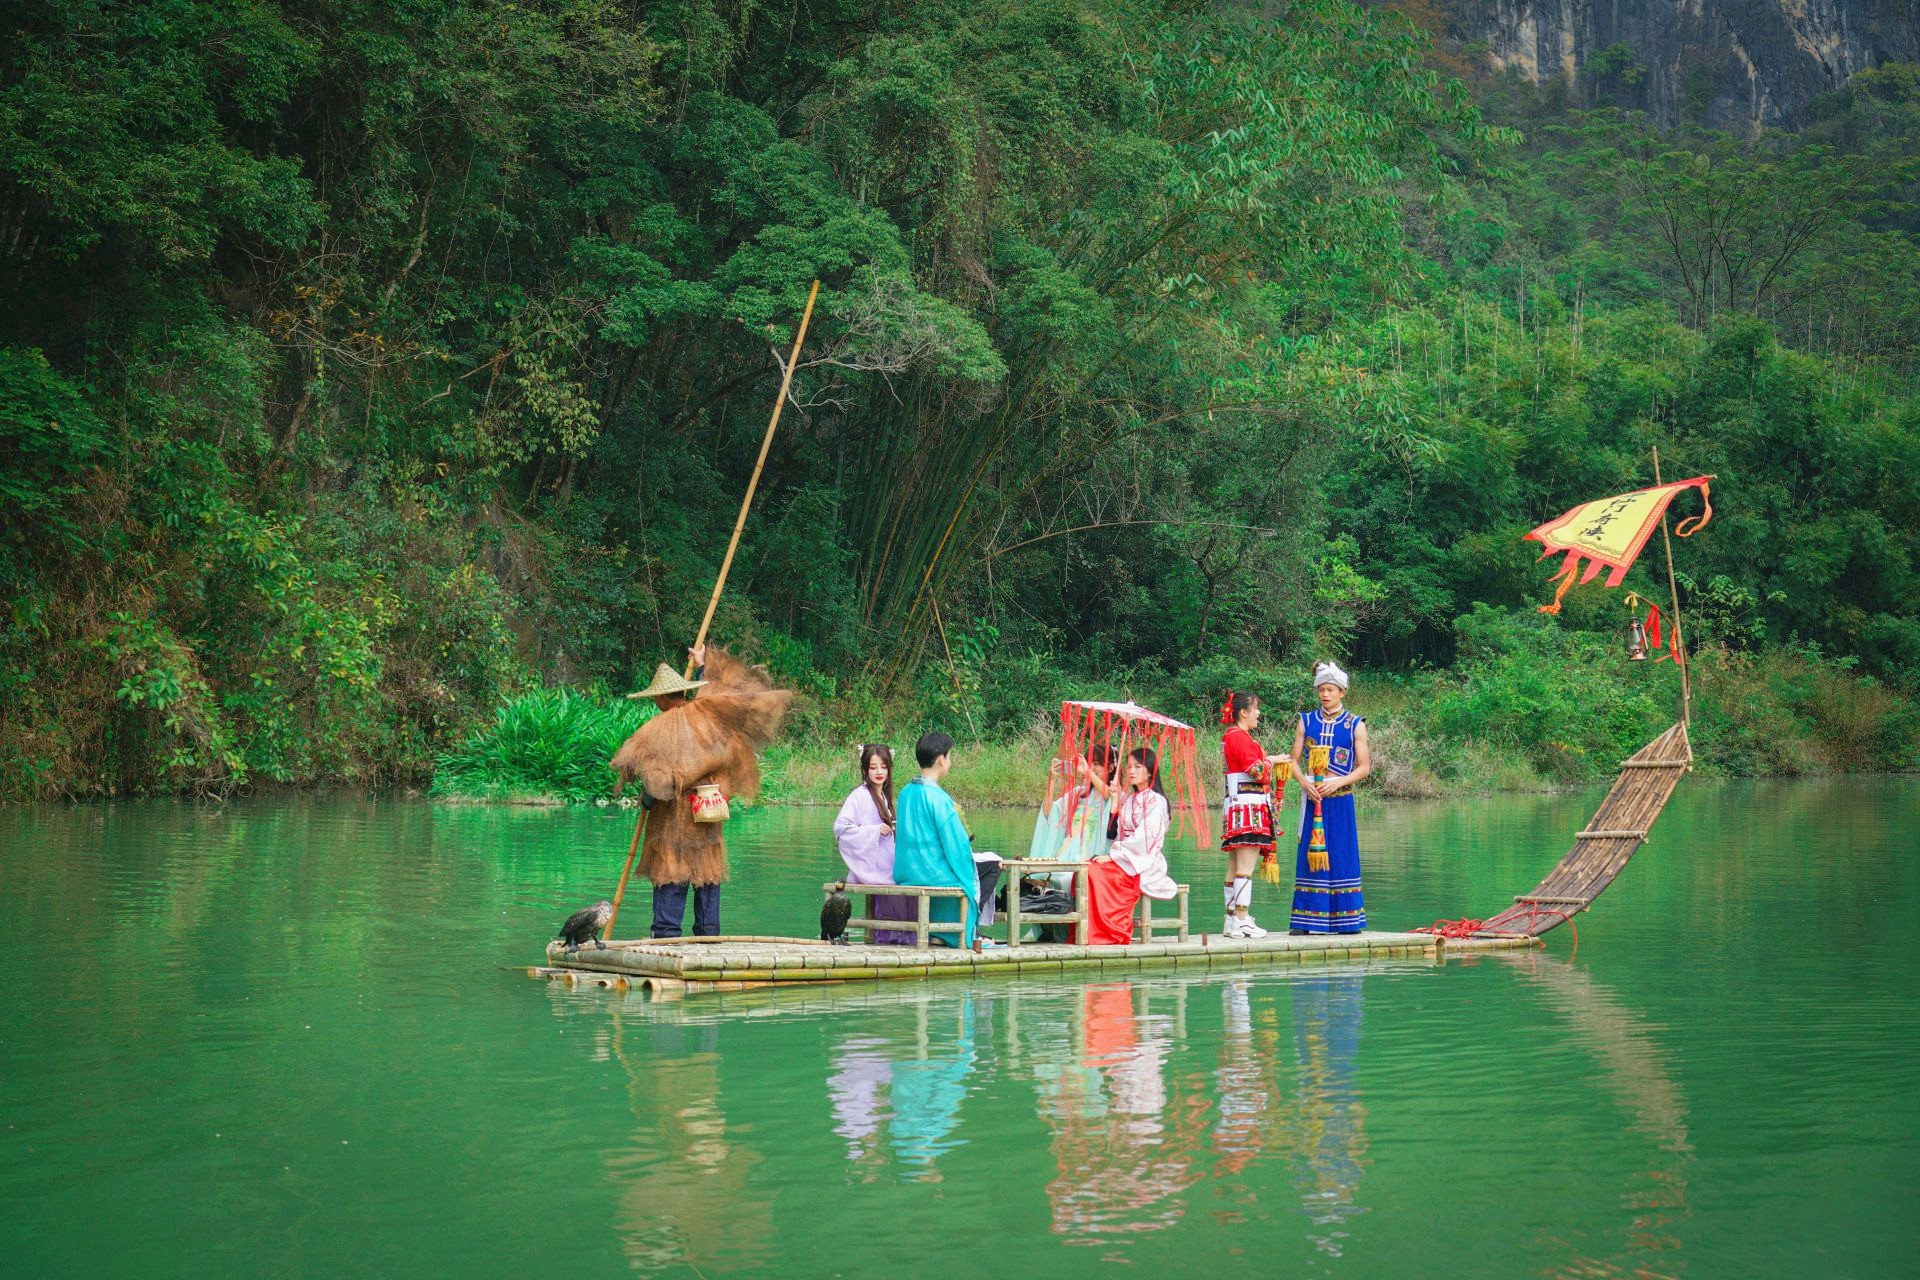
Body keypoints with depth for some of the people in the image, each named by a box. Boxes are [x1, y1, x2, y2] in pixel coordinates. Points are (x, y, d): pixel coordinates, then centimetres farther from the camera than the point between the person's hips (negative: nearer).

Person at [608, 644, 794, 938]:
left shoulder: (658, 729, -12)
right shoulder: (708, 712, 1)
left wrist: (647, 799, 1)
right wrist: (702, 667, 33)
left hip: (673, 818, -5)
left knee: (670, 880, -2)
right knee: (708, 878, 10)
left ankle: (667, 935, -6)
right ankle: (709, 936, 12)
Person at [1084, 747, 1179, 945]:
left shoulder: (1155, 800, -4)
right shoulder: (1128, 801, 21)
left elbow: (1144, 837, -15)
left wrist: (1112, 855, -18)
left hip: (1144, 864, -7)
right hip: (1125, 860, 7)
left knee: (1096, 873, -29)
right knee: (1086, 871, -20)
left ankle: (1112, 934, -22)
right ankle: (1086, 934, -25)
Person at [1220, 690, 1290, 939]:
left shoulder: (1230, 737, 19)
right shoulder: (1240, 737, -11)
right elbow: (1257, 771, -17)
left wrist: (1268, 761, 13)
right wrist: (1272, 760, -1)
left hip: (1235, 809, 11)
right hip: (1249, 807, -11)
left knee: (1235, 868, 10)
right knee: (1246, 866, -11)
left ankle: (1232, 919, 12)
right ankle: (1242, 921, -14)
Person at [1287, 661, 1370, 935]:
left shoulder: (1355, 725, 3)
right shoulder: (1307, 722, 9)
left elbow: (1364, 767, 0)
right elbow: (1294, 760, 7)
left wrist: (1338, 782, -14)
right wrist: (1304, 782, -12)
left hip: (1340, 799, -2)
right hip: (1312, 797, 2)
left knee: (1342, 854, -2)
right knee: (1309, 853, 0)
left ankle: (1346, 919, 3)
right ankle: (1306, 920, 1)